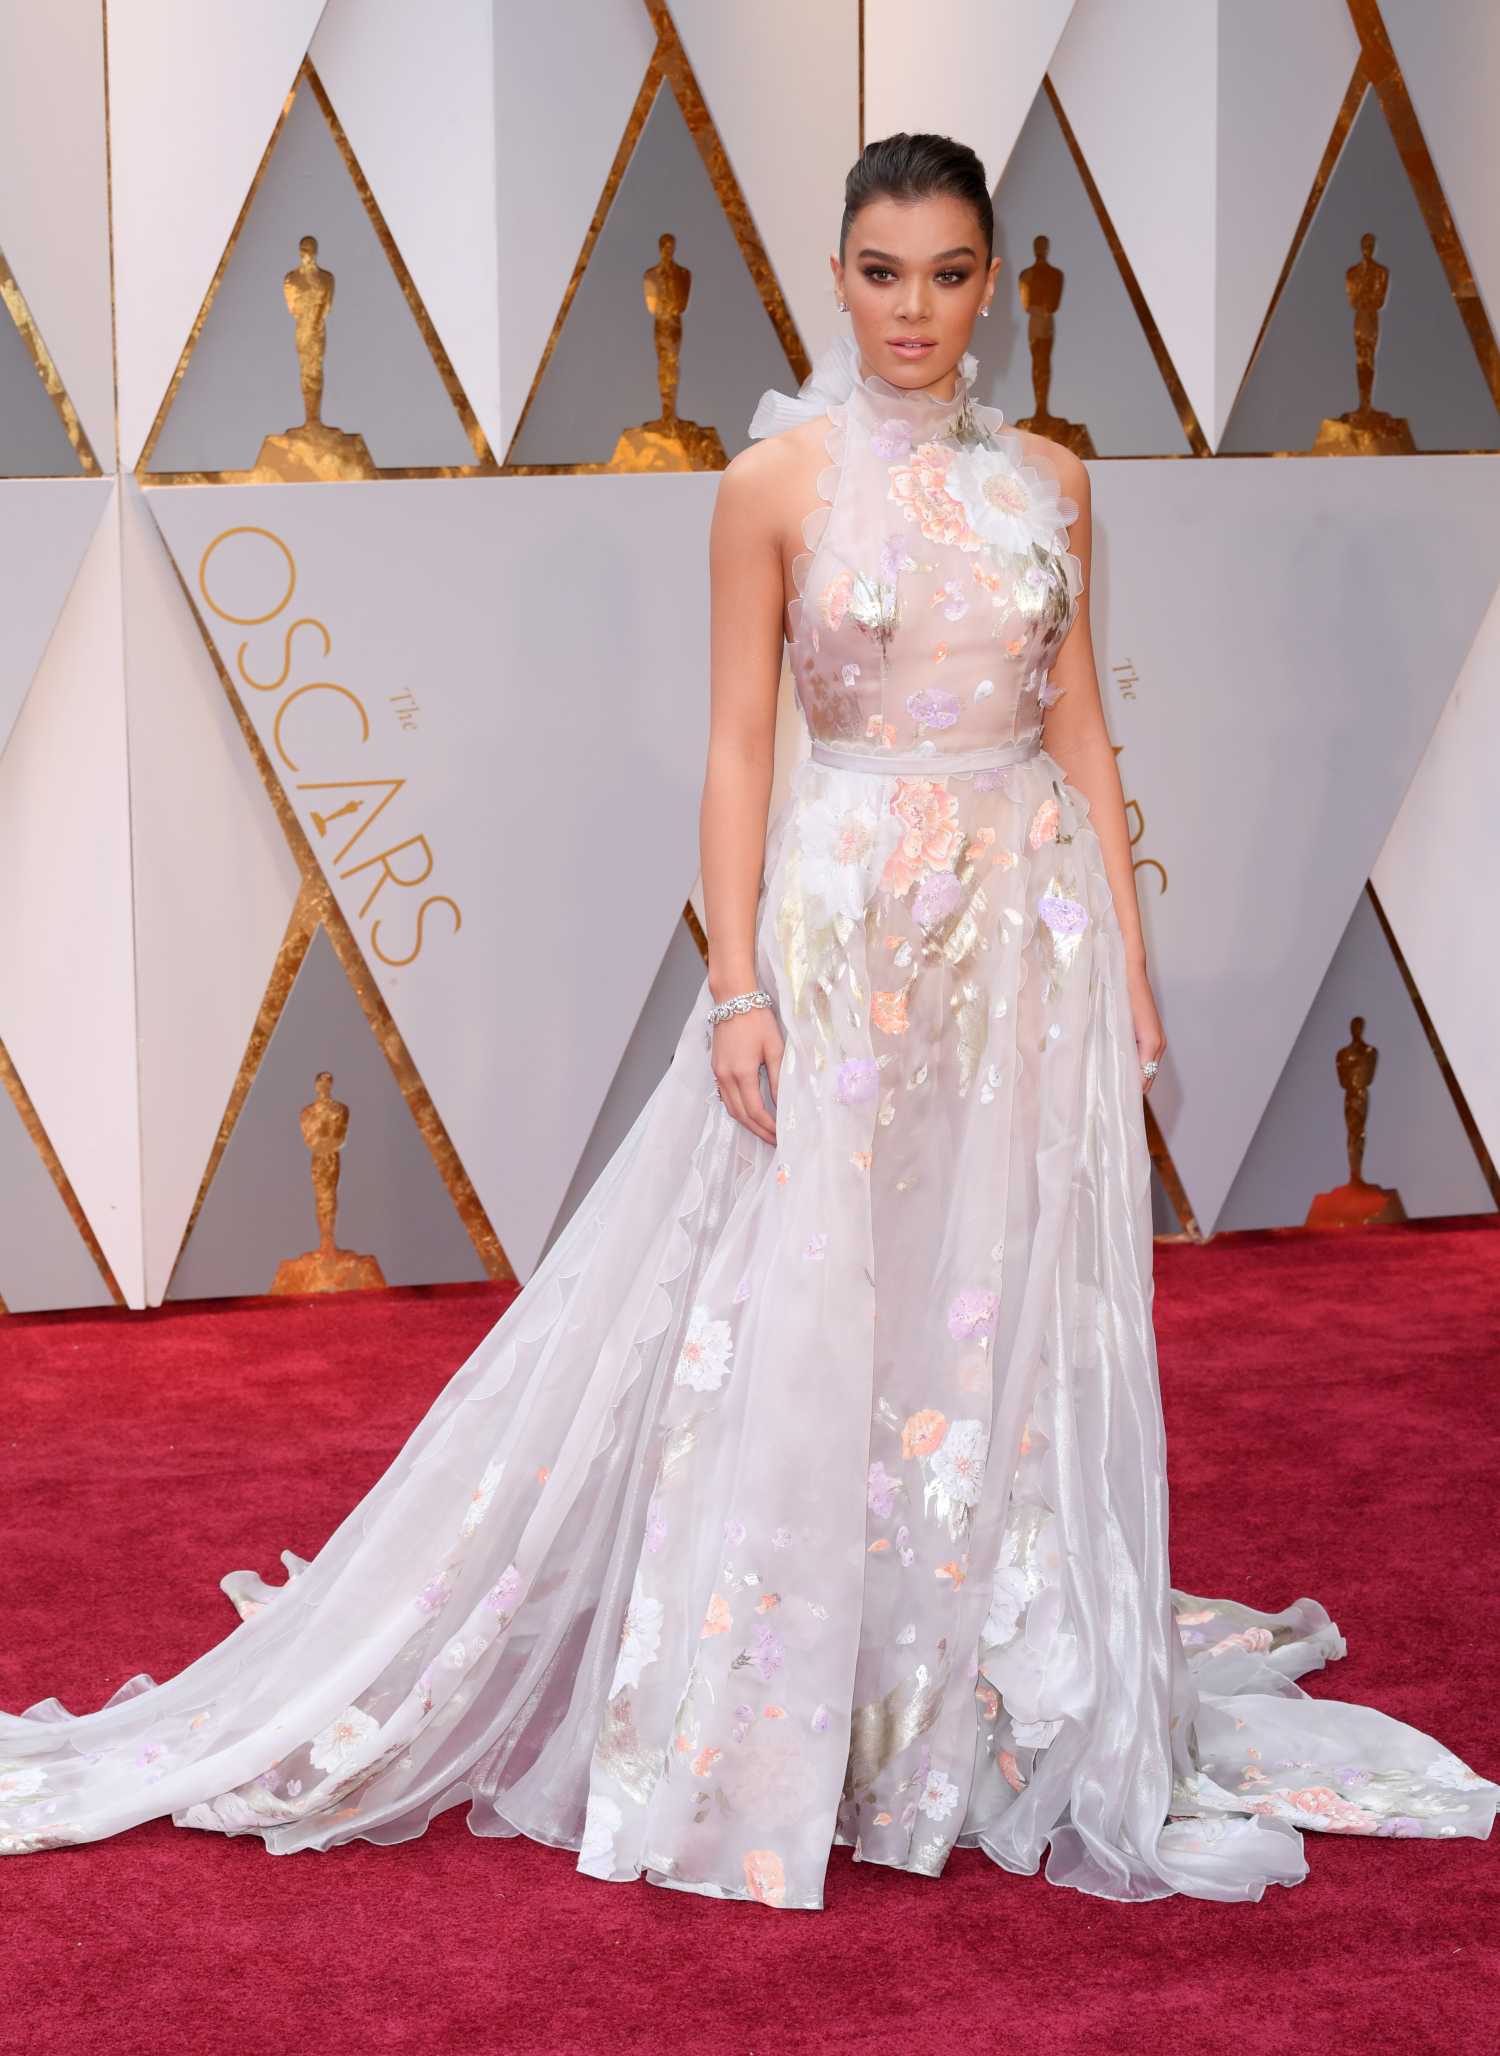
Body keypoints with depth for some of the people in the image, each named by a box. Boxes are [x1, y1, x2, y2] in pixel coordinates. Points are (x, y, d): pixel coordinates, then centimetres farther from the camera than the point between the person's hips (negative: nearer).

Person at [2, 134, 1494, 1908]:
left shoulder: (1046, 481, 7)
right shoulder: (780, 478, -3)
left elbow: (1080, 730, 10)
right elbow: (738, 741, -5)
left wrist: (1128, 961, 4)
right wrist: (737, 988, -12)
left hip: (1032, 921, 4)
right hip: (846, 921, -3)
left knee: (1019, 1325, 8)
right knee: (808, 1321, -2)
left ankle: (1010, 1716, 22)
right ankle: (770, 1738, 10)